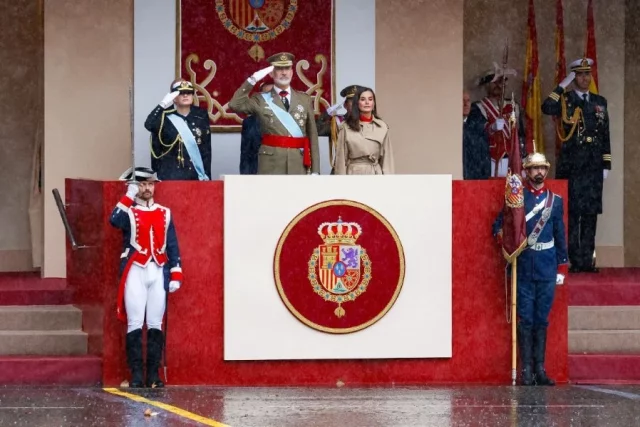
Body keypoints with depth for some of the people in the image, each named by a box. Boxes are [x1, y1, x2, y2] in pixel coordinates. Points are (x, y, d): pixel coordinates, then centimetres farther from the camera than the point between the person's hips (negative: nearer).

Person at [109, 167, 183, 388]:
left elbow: (173, 246, 13)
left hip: (158, 273, 3)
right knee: (135, 324, -6)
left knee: (155, 325, 2)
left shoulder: (164, 213, 14)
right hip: (135, 272, -3)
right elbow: (115, 221, -21)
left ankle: (154, 374, 6)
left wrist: (176, 275, 6)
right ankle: (136, 375, -4)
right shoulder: (128, 212, 4)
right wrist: (129, 195, -14)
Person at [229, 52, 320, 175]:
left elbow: (312, 135, 10)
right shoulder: (261, 99, 6)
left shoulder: (305, 99, 12)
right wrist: (253, 80, -12)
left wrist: (315, 170, 5)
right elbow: (235, 104, -11)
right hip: (270, 167, -2)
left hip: (298, 167, 2)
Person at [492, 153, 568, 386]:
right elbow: (498, 226, 4)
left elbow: (560, 236, 11)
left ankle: (540, 370, 9)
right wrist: (505, 240, -18)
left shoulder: (555, 201, 9)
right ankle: (527, 370, -1)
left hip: (547, 269, 2)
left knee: (542, 320, 5)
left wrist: (562, 268, 8)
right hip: (523, 268, -2)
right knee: (525, 319, -2)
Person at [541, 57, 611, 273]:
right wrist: (563, 85, -15)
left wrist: (606, 165, 9)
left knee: (591, 213, 4)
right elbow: (547, 108, -20)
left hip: (594, 166, 4)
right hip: (572, 165, -4)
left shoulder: (600, 102, 14)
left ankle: (587, 260, 8)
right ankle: (574, 260, -1)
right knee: (572, 213, -4)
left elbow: (605, 135, 15)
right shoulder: (565, 100, 3)